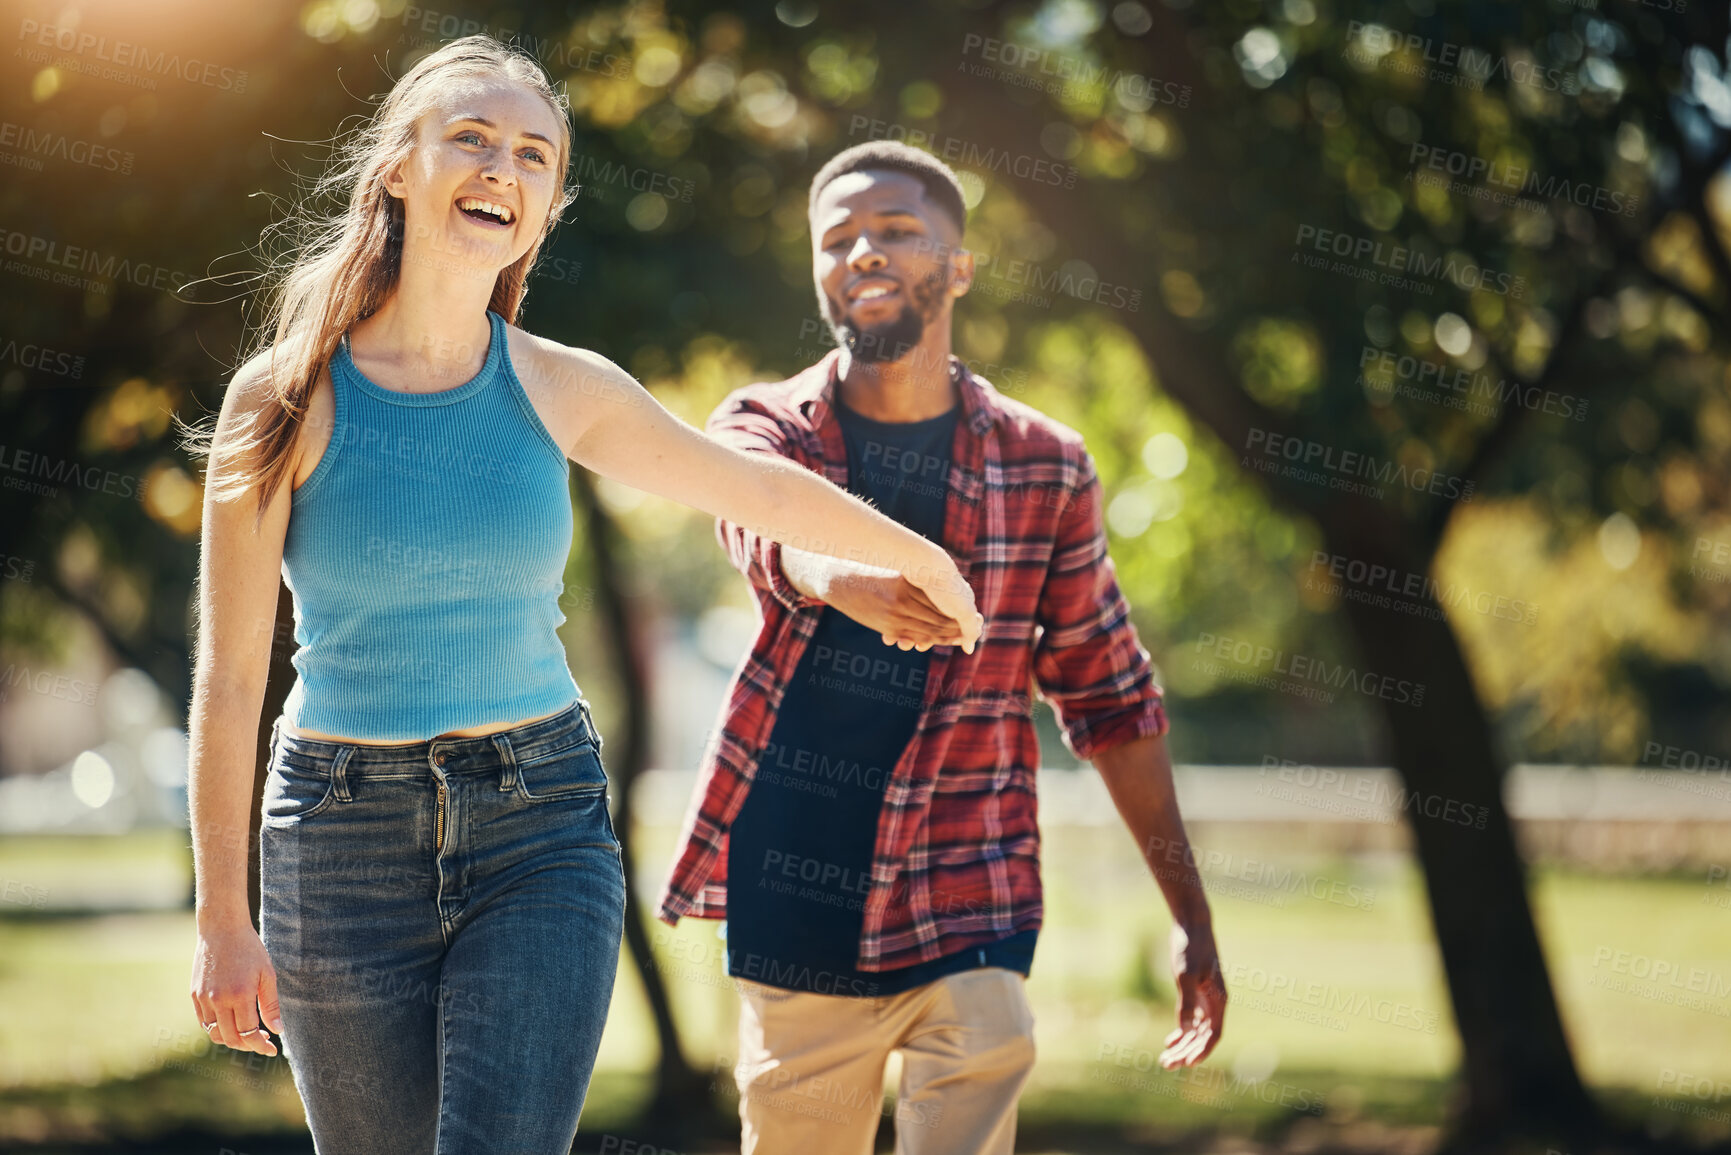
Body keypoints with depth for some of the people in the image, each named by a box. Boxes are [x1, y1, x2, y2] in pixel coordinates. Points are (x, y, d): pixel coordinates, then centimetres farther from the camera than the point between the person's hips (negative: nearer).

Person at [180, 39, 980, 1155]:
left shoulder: (562, 390, 2)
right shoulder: (286, 399, -6)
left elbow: (759, 488, 18)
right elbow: (230, 674, -4)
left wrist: (925, 558, 31)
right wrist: (224, 917, -6)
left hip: (542, 830, 1)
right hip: (346, 845, -1)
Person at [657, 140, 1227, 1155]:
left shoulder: (1047, 466, 3)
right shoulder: (766, 425, 1)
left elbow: (1112, 700, 10)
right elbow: (766, 526, -25)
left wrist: (1191, 915, 9)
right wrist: (844, 575, -51)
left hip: (968, 905, -1)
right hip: (792, 908, 1)